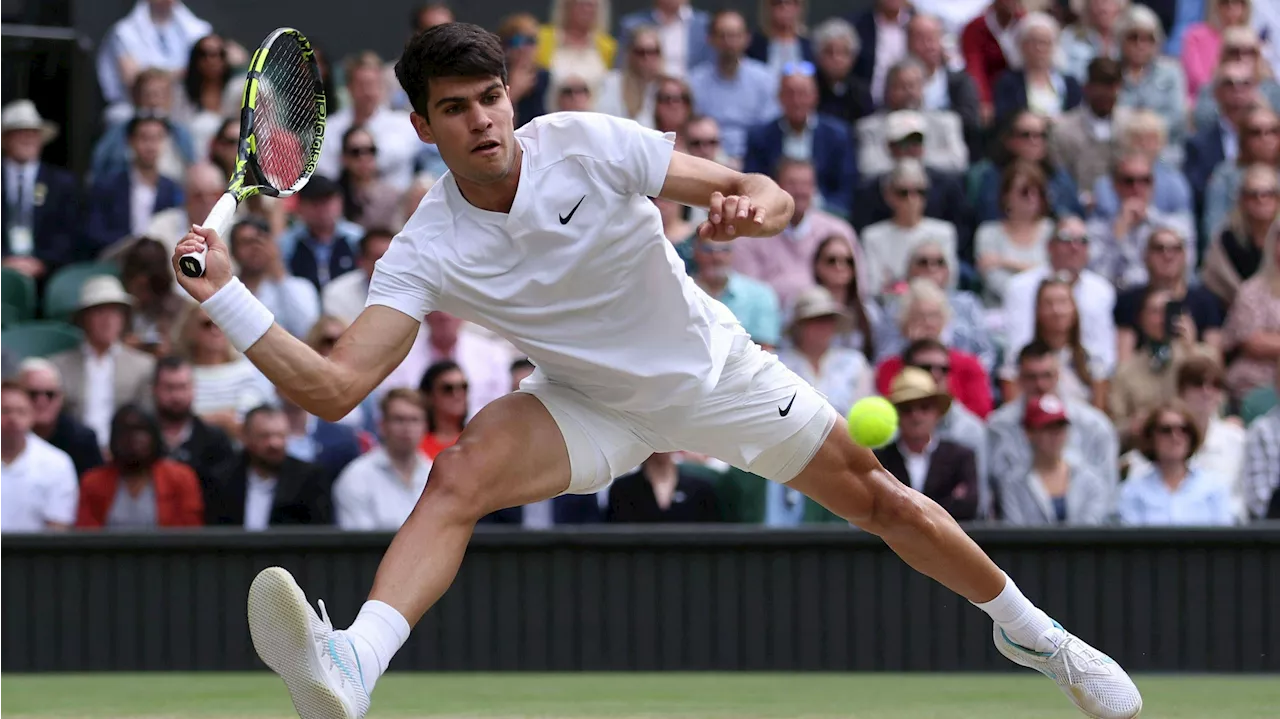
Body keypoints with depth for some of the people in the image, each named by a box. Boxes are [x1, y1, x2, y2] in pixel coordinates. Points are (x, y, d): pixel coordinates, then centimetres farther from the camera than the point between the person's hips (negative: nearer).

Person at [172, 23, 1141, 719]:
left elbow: (767, 196, -19)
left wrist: (751, 208, -44)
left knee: (878, 500, 5)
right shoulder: (427, 254, -20)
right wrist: (224, 296, -39)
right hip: (591, 405, 0)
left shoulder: (587, 145, -23)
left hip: (714, 372, 0)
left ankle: (1027, 629, 31)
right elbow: (332, 387, -27)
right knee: (460, 474, -28)